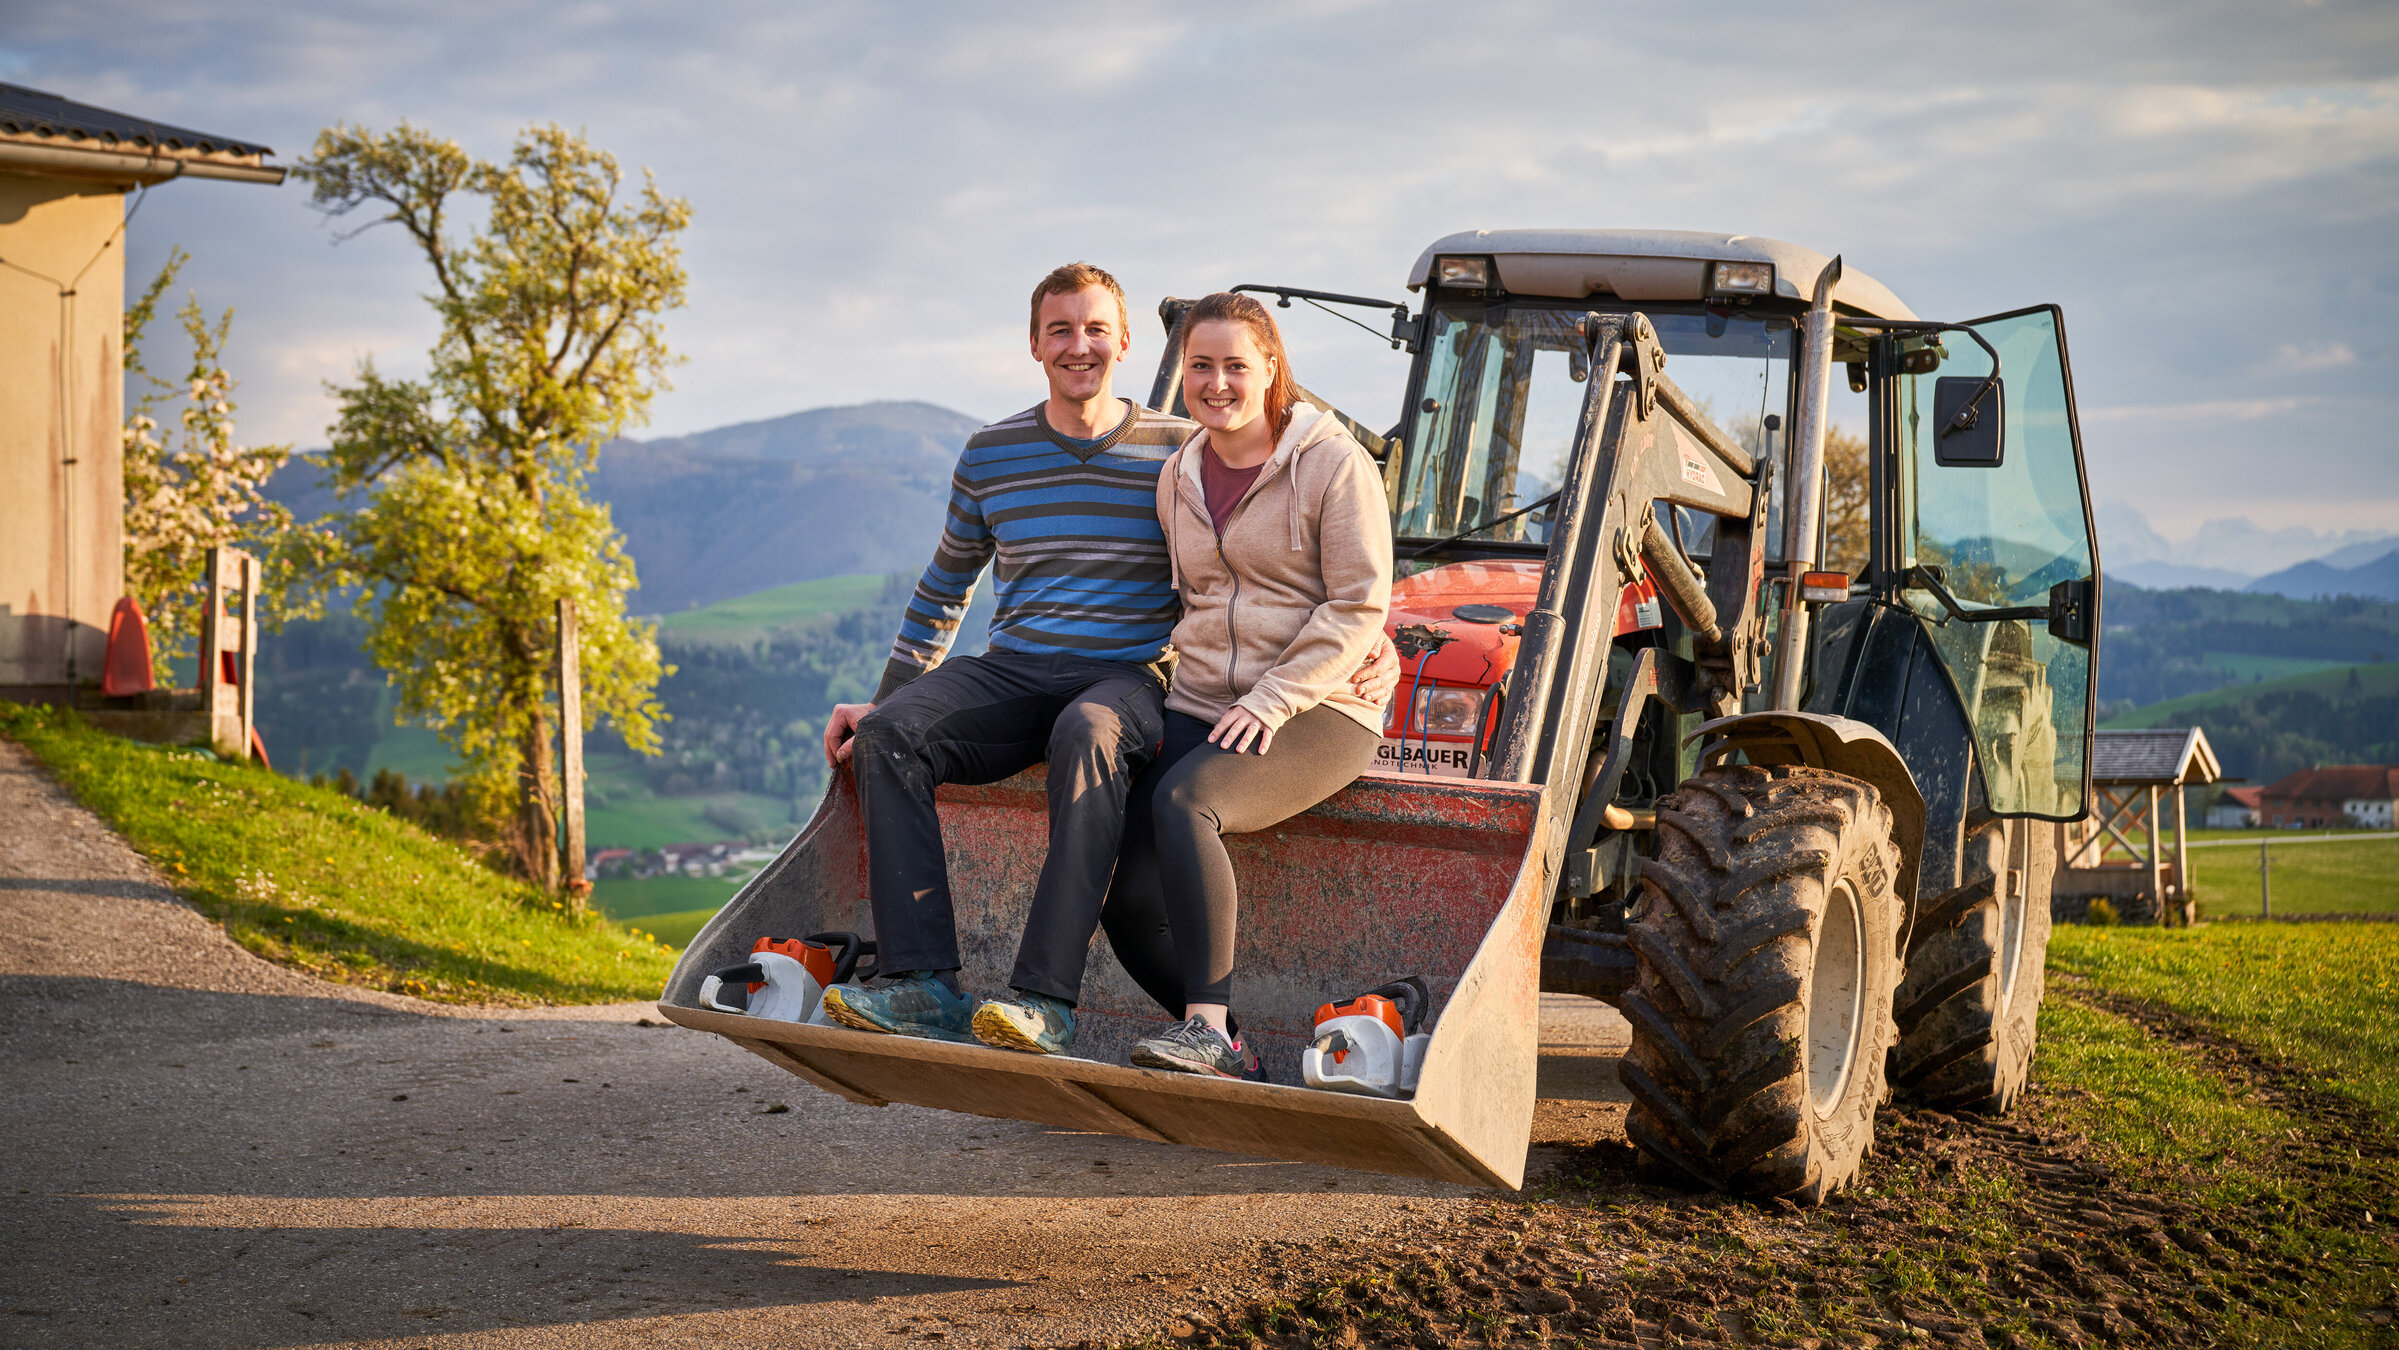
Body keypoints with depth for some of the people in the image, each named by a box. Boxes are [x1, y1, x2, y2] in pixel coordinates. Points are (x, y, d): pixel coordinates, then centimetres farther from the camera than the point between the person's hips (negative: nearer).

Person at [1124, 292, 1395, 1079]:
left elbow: (1359, 607, -10)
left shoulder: (1331, 462, -5)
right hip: (1200, 706, 6)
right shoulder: (1179, 476, 15)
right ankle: (1213, 1038, -12)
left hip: (1320, 711, -6)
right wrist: (1193, 668, 9)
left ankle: (1208, 1027, -30)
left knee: (1185, 800, -33)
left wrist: (1271, 700, -18)